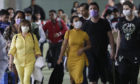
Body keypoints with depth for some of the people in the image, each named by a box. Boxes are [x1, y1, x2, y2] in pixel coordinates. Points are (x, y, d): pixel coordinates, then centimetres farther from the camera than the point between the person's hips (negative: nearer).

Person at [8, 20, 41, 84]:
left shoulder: (33, 37, -1)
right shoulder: (16, 37, -1)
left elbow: (37, 50, 3)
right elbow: (12, 50, -1)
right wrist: (11, 61, -9)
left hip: (30, 62, -2)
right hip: (19, 61, 2)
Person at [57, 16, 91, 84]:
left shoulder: (84, 34, -2)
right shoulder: (68, 33, -2)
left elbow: (89, 45, 9)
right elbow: (64, 45, 0)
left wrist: (83, 49, -10)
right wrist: (60, 57, -3)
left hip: (80, 58, -2)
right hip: (70, 58, 2)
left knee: (78, 76, -16)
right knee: (72, 78, 11)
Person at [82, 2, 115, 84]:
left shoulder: (104, 23, 2)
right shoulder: (86, 24, 2)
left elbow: (110, 36, 2)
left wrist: (112, 50, -4)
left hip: (103, 52, 1)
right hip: (92, 52, -1)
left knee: (103, 72, 9)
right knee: (92, 73, -10)